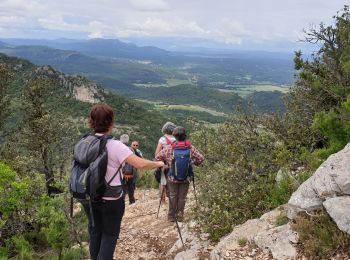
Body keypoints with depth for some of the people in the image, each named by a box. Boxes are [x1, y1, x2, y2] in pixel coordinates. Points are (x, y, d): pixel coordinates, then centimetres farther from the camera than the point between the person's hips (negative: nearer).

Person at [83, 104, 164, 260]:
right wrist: (158, 164, -8)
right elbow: (140, 164, -26)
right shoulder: (114, 145, -21)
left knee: (95, 232, 21)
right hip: (110, 200, -5)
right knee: (110, 234, 12)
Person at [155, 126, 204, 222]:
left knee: (173, 196, 13)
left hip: (172, 177, 0)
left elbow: (157, 157, -8)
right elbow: (201, 159, -6)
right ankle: (180, 216, 18)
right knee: (182, 197, 12)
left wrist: (165, 163, 9)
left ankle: (171, 216, 19)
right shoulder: (190, 148, -7)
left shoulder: (169, 148, -10)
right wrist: (194, 163, 13)